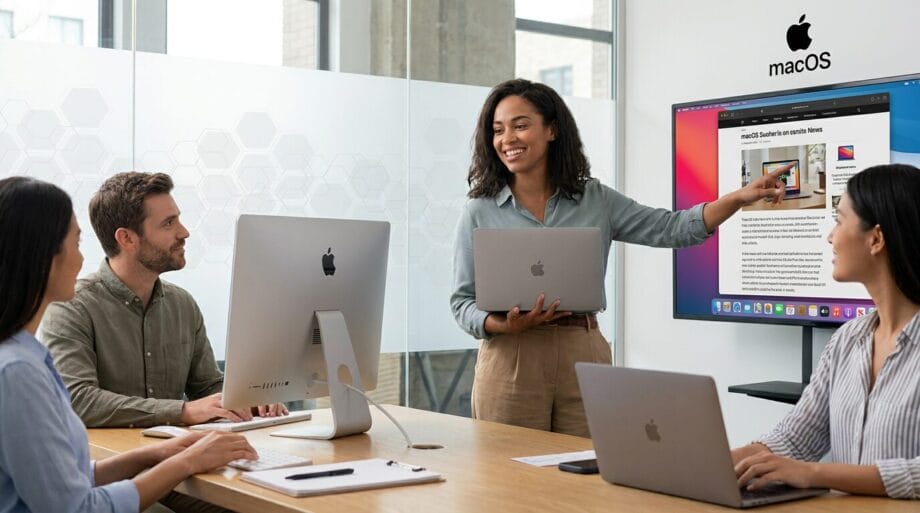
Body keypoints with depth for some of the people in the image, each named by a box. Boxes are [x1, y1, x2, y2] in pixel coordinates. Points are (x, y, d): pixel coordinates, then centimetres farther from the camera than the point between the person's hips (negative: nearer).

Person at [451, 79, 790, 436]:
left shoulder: (595, 201, 9)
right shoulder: (480, 212, 4)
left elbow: (673, 230, 5)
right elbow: (462, 302, 3)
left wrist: (740, 198, -7)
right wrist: (506, 325, -17)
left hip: (584, 359, 1)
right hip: (510, 362, -1)